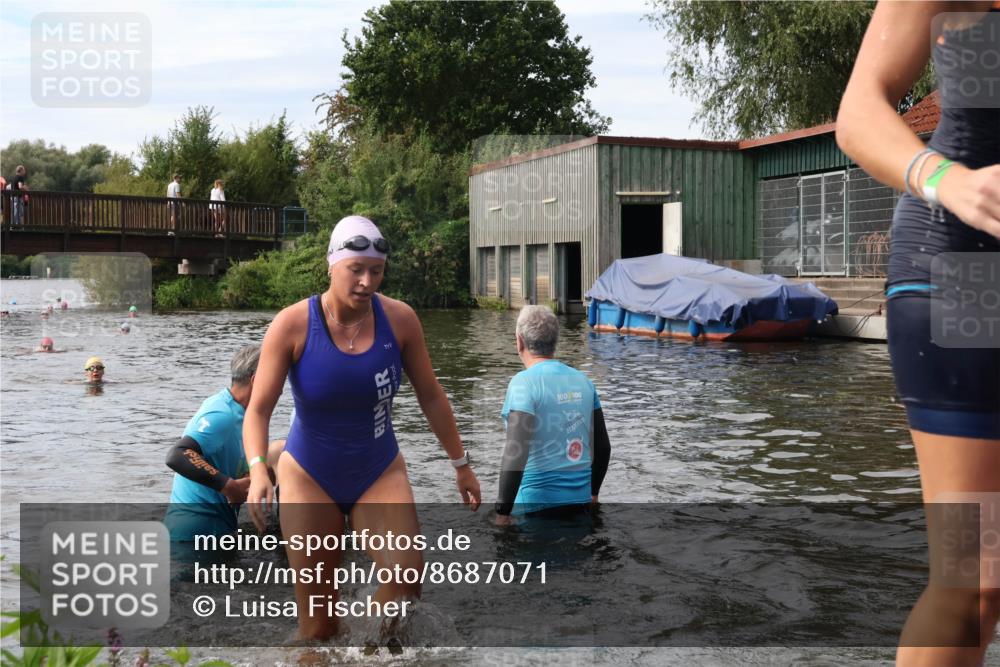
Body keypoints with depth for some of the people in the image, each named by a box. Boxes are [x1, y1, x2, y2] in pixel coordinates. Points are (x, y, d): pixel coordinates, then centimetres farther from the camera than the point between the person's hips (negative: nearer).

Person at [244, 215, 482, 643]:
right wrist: (258, 470, -35)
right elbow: (258, 409, -17)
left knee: (406, 573, -22)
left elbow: (431, 396, 2)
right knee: (318, 623, 3)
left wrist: (460, 464, 9)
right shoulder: (292, 325, -17)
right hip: (309, 477, -1)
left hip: (381, 473, 2)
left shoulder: (399, 319, -10)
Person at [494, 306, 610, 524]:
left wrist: (502, 512, -17)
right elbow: (603, 446, 13)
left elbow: (516, 452, -22)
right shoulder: (583, 381, 6)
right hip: (580, 501, 6)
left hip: (537, 504, -6)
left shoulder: (524, 383, -14)